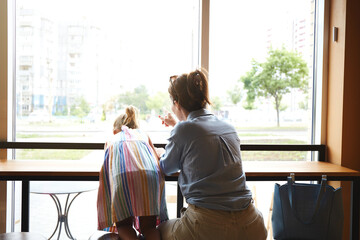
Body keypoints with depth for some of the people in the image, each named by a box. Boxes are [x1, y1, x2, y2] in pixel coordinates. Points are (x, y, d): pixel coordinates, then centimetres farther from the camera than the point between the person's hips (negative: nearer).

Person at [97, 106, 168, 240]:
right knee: (148, 226, 9)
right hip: (149, 173, 1)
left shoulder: (113, 140, 37)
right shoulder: (143, 135, 39)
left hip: (122, 175, -1)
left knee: (123, 225, 14)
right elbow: (156, 157, 45)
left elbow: (106, 165, 39)